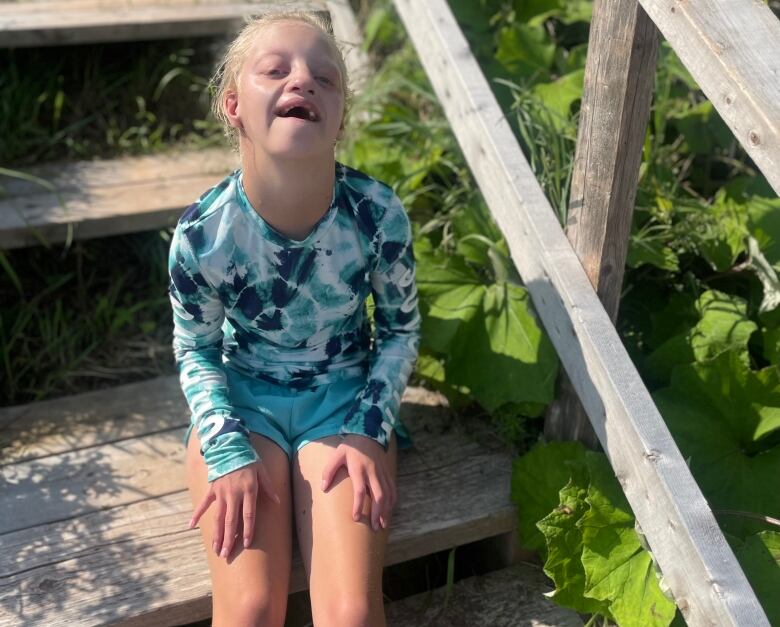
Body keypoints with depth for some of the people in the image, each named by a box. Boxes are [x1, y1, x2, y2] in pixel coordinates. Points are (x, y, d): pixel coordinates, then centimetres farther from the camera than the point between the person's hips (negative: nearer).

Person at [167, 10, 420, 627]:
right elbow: (195, 349, -3)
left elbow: (401, 328, -2)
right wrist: (229, 451, -14)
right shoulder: (203, 235, -21)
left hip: (345, 395, 1)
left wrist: (370, 431, -11)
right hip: (242, 397, 0)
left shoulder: (378, 213, -19)